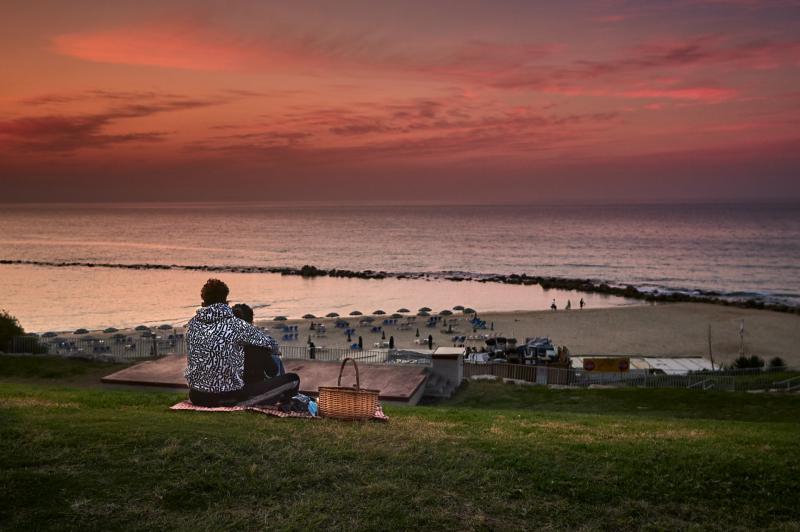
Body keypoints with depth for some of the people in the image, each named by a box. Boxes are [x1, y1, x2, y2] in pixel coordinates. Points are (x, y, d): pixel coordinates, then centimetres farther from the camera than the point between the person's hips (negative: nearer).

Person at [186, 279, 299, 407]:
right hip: (228, 397, -7)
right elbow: (272, 344, -1)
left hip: (197, 397, 7)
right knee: (292, 380, -6)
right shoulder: (236, 325, -11)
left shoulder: (192, 324, 2)